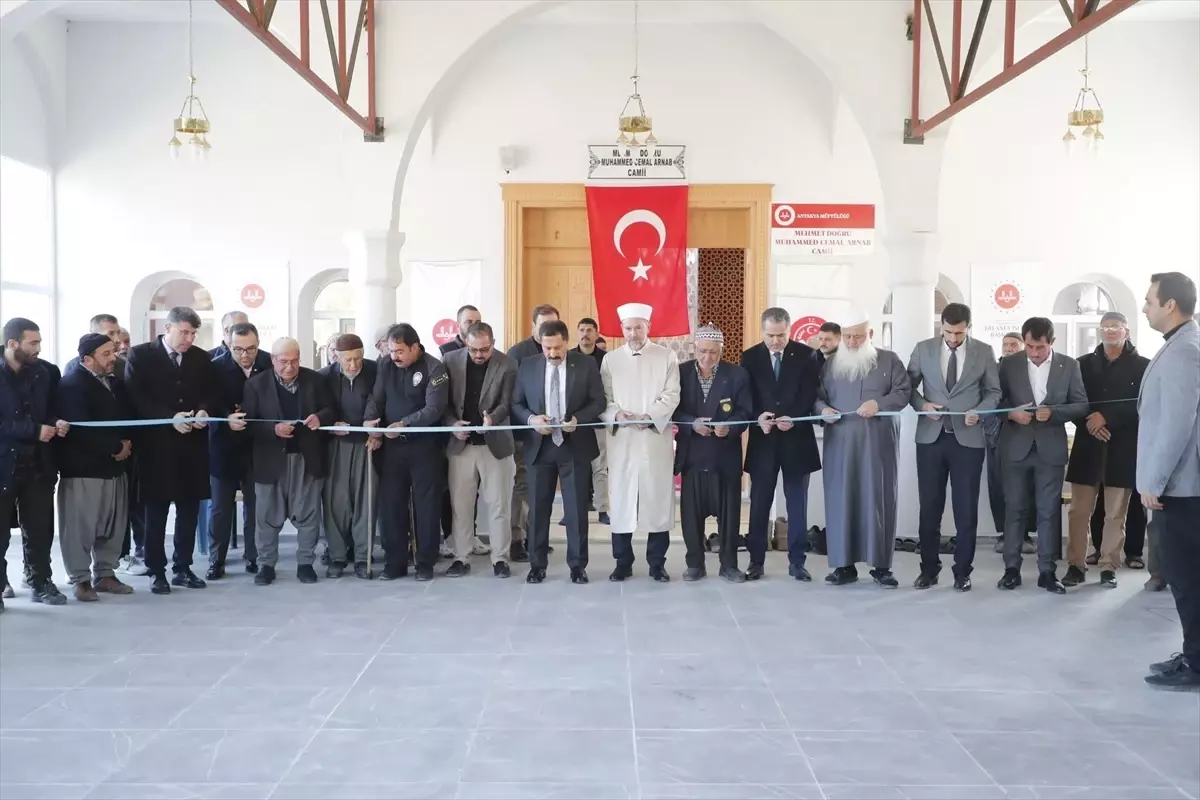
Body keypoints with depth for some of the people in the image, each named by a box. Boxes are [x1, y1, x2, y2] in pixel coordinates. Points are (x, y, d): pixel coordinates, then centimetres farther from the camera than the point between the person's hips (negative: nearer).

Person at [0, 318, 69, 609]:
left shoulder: (42, 374, 7)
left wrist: (56, 423, -5)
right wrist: (35, 431, -21)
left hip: (36, 464, 5)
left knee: (40, 528, 10)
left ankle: (41, 582, 22)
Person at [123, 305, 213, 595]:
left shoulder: (201, 358, 9)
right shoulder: (140, 355, -3)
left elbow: (209, 394, 12)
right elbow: (135, 398, -9)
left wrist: (203, 411, -11)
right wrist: (170, 418, -20)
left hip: (192, 444, 4)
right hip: (156, 444, -4)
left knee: (189, 509, 8)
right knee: (156, 511, 4)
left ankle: (183, 568, 19)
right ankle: (157, 572, 12)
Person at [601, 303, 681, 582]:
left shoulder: (667, 356, 5)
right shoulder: (610, 359, 10)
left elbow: (672, 396, -2)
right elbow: (604, 399, 5)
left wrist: (650, 416, -16)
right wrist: (616, 414, -15)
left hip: (656, 438, -1)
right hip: (622, 439, 1)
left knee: (658, 498, 0)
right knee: (621, 499, 1)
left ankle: (657, 562, 10)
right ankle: (623, 562, 11)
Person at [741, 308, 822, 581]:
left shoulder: (807, 355, 0)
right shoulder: (750, 357, 3)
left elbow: (811, 395, -5)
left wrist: (793, 419, -21)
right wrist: (758, 417, -18)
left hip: (797, 439, -1)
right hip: (763, 440, 1)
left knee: (797, 504, 5)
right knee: (759, 504, 5)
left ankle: (797, 561, 13)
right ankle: (756, 560, 13)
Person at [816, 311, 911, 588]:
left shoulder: (889, 360, 8)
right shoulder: (830, 364, 13)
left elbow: (904, 392, 0)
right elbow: (817, 396, 11)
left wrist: (879, 403, -17)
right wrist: (823, 409, -12)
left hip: (878, 443, -2)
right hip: (840, 444, 2)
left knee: (879, 500, -1)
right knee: (841, 499, -1)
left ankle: (881, 566, 4)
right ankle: (844, 565, 5)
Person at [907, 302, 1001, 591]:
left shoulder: (983, 352, 2)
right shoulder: (923, 349, 3)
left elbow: (994, 391, 5)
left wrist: (979, 411, -14)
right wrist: (922, 404, -11)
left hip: (968, 439, -1)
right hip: (930, 437, 1)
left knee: (966, 509, 3)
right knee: (929, 507, 6)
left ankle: (963, 571, 14)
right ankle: (929, 568, 17)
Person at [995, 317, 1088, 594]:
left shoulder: (1069, 365, 1)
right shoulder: (1009, 364, 1)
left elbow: (1081, 405, -1)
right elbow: (997, 399, 4)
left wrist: (1052, 412, -17)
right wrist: (1011, 413, -16)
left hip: (1051, 448, 0)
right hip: (1016, 446, 0)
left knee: (1049, 511, 4)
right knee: (1015, 508, 5)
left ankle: (1047, 571, 11)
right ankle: (1012, 568, 11)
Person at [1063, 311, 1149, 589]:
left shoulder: (1142, 366, 2)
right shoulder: (1084, 363, 10)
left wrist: (1107, 417, -15)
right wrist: (1088, 421, -10)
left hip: (1123, 448, -2)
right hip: (1088, 445, 2)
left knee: (1116, 513, 4)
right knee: (1079, 510, 2)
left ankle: (1109, 567, 12)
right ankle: (1076, 565, 10)